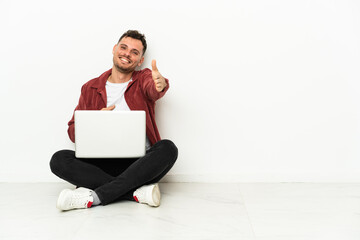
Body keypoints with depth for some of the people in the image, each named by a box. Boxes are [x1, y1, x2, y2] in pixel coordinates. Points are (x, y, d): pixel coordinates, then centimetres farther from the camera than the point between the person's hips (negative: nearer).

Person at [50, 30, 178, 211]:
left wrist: (160, 84, -43)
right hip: (103, 164, 2)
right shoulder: (90, 88, 13)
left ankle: (95, 196, -30)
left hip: (139, 163, -1)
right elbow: (73, 132, 13)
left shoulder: (143, 79, 9)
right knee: (59, 160, -21)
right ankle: (137, 192, -27)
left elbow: (153, 88, -17)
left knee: (167, 148, -30)